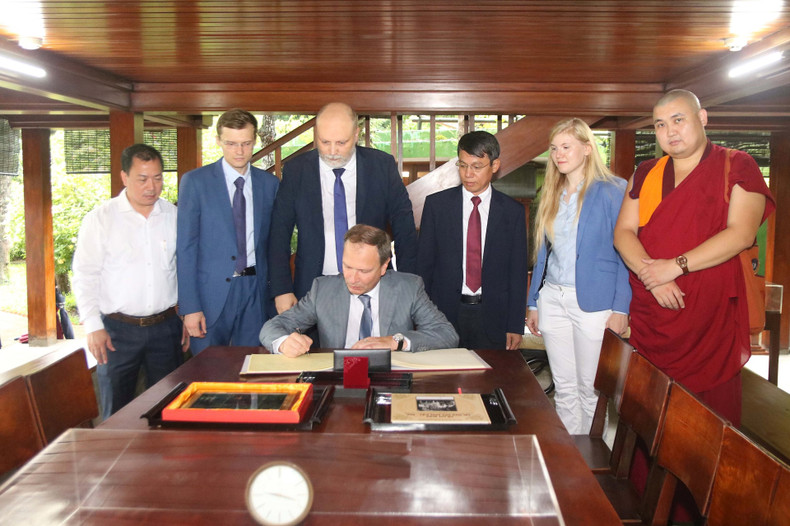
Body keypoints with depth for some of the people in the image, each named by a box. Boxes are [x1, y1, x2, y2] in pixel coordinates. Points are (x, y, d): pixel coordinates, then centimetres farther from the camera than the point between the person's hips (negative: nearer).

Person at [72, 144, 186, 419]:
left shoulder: (174, 216, 5)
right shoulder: (100, 219, -2)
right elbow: (85, 277, -2)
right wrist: (94, 327, -8)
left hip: (166, 326, 2)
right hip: (117, 329, -2)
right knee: (116, 414, 6)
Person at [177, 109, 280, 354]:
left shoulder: (270, 183, 7)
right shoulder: (195, 181, -1)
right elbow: (186, 247, -4)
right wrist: (189, 306, -10)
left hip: (256, 292, 2)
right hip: (211, 292, -2)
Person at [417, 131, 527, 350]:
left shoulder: (512, 211, 2)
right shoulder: (436, 204, 2)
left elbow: (518, 271, 4)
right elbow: (424, 262, 3)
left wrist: (515, 326, 0)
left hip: (493, 318, 0)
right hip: (445, 314, 0)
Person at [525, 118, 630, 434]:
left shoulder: (613, 191, -4)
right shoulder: (551, 196, 13)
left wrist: (620, 308, -13)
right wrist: (533, 303, 13)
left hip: (593, 302, -5)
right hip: (552, 300, 5)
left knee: (590, 388, 5)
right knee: (564, 388, 11)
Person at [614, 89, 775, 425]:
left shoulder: (736, 166, 1)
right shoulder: (645, 174, 13)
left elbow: (741, 233, -11)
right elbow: (623, 232, 4)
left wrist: (676, 266, -16)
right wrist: (652, 277, -12)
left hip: (711, 318, -3)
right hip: (650, 319, 3)